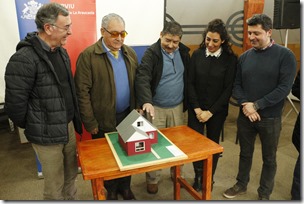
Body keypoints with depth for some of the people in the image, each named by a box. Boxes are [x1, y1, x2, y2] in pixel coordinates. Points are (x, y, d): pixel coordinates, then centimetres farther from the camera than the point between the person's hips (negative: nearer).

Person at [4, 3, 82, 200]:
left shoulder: (62, 52, 6)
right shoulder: (24, 59, -20)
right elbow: (15, 104, -17)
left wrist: (74, 119, 13)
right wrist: (32, 127, -2)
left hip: (69, 126, 7)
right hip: (47, 134, -7)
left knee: (71, 175, 21)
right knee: (55, 185, 11)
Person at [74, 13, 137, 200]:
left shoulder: (130, 53, 5)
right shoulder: (88, 56, -11)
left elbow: (137, 83, 9)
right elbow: (82, 91, -12)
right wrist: (90, 122, -12)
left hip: (128, 115, 4)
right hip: (104, 119, -4)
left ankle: (125, 187, 39)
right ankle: (111, 190, 37)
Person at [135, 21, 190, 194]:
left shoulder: (184, 52, 3)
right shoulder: (151, 53, -13)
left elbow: (188, 78, 10)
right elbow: (142, 78, -25)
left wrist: (187, 102, 9)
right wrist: (146, 101, -41)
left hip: (177, 107, 4)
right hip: (156, 107, -4)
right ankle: (153, 179, 27)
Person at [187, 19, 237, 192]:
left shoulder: (230, 59, -6)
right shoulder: (197, 55, -1)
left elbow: (228, 89, -8)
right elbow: (190, 83, -2)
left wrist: (210, 112, -10)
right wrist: (197, 108, -9)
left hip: (217, 110, -1)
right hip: (196, 109, 1)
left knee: (213, 143, 12)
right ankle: (198, 176, 27)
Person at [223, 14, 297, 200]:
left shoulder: (285, 55, -9)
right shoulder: (244, 57, 3)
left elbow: (285, 87, -15)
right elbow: (236, 85, 3)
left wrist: (256, 105, -18)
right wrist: (245, 105, -14)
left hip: (270, 118, -3)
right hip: (245, 116, 3)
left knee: (269, 159, 14)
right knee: (245, 153, 18)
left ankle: (264, 194, 34)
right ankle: (241, 185, 39)